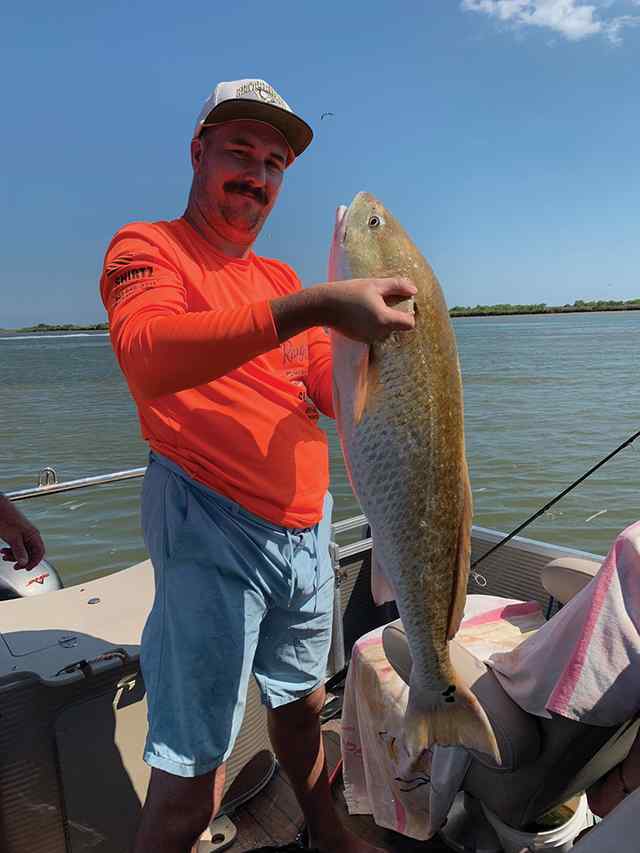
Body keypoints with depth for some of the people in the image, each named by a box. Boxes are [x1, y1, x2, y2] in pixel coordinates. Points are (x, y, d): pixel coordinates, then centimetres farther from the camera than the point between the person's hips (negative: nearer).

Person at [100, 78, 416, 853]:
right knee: (194, 774, -1)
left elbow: (333, 393, 11)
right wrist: (313, 307, -33)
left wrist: (371, 331, -9)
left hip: (306, 527, 7)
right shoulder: (149, 248, -3)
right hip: (212, 529, -6)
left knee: (303, 706, 23)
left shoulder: (282, 279, 17)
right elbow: (145, 353, -26)